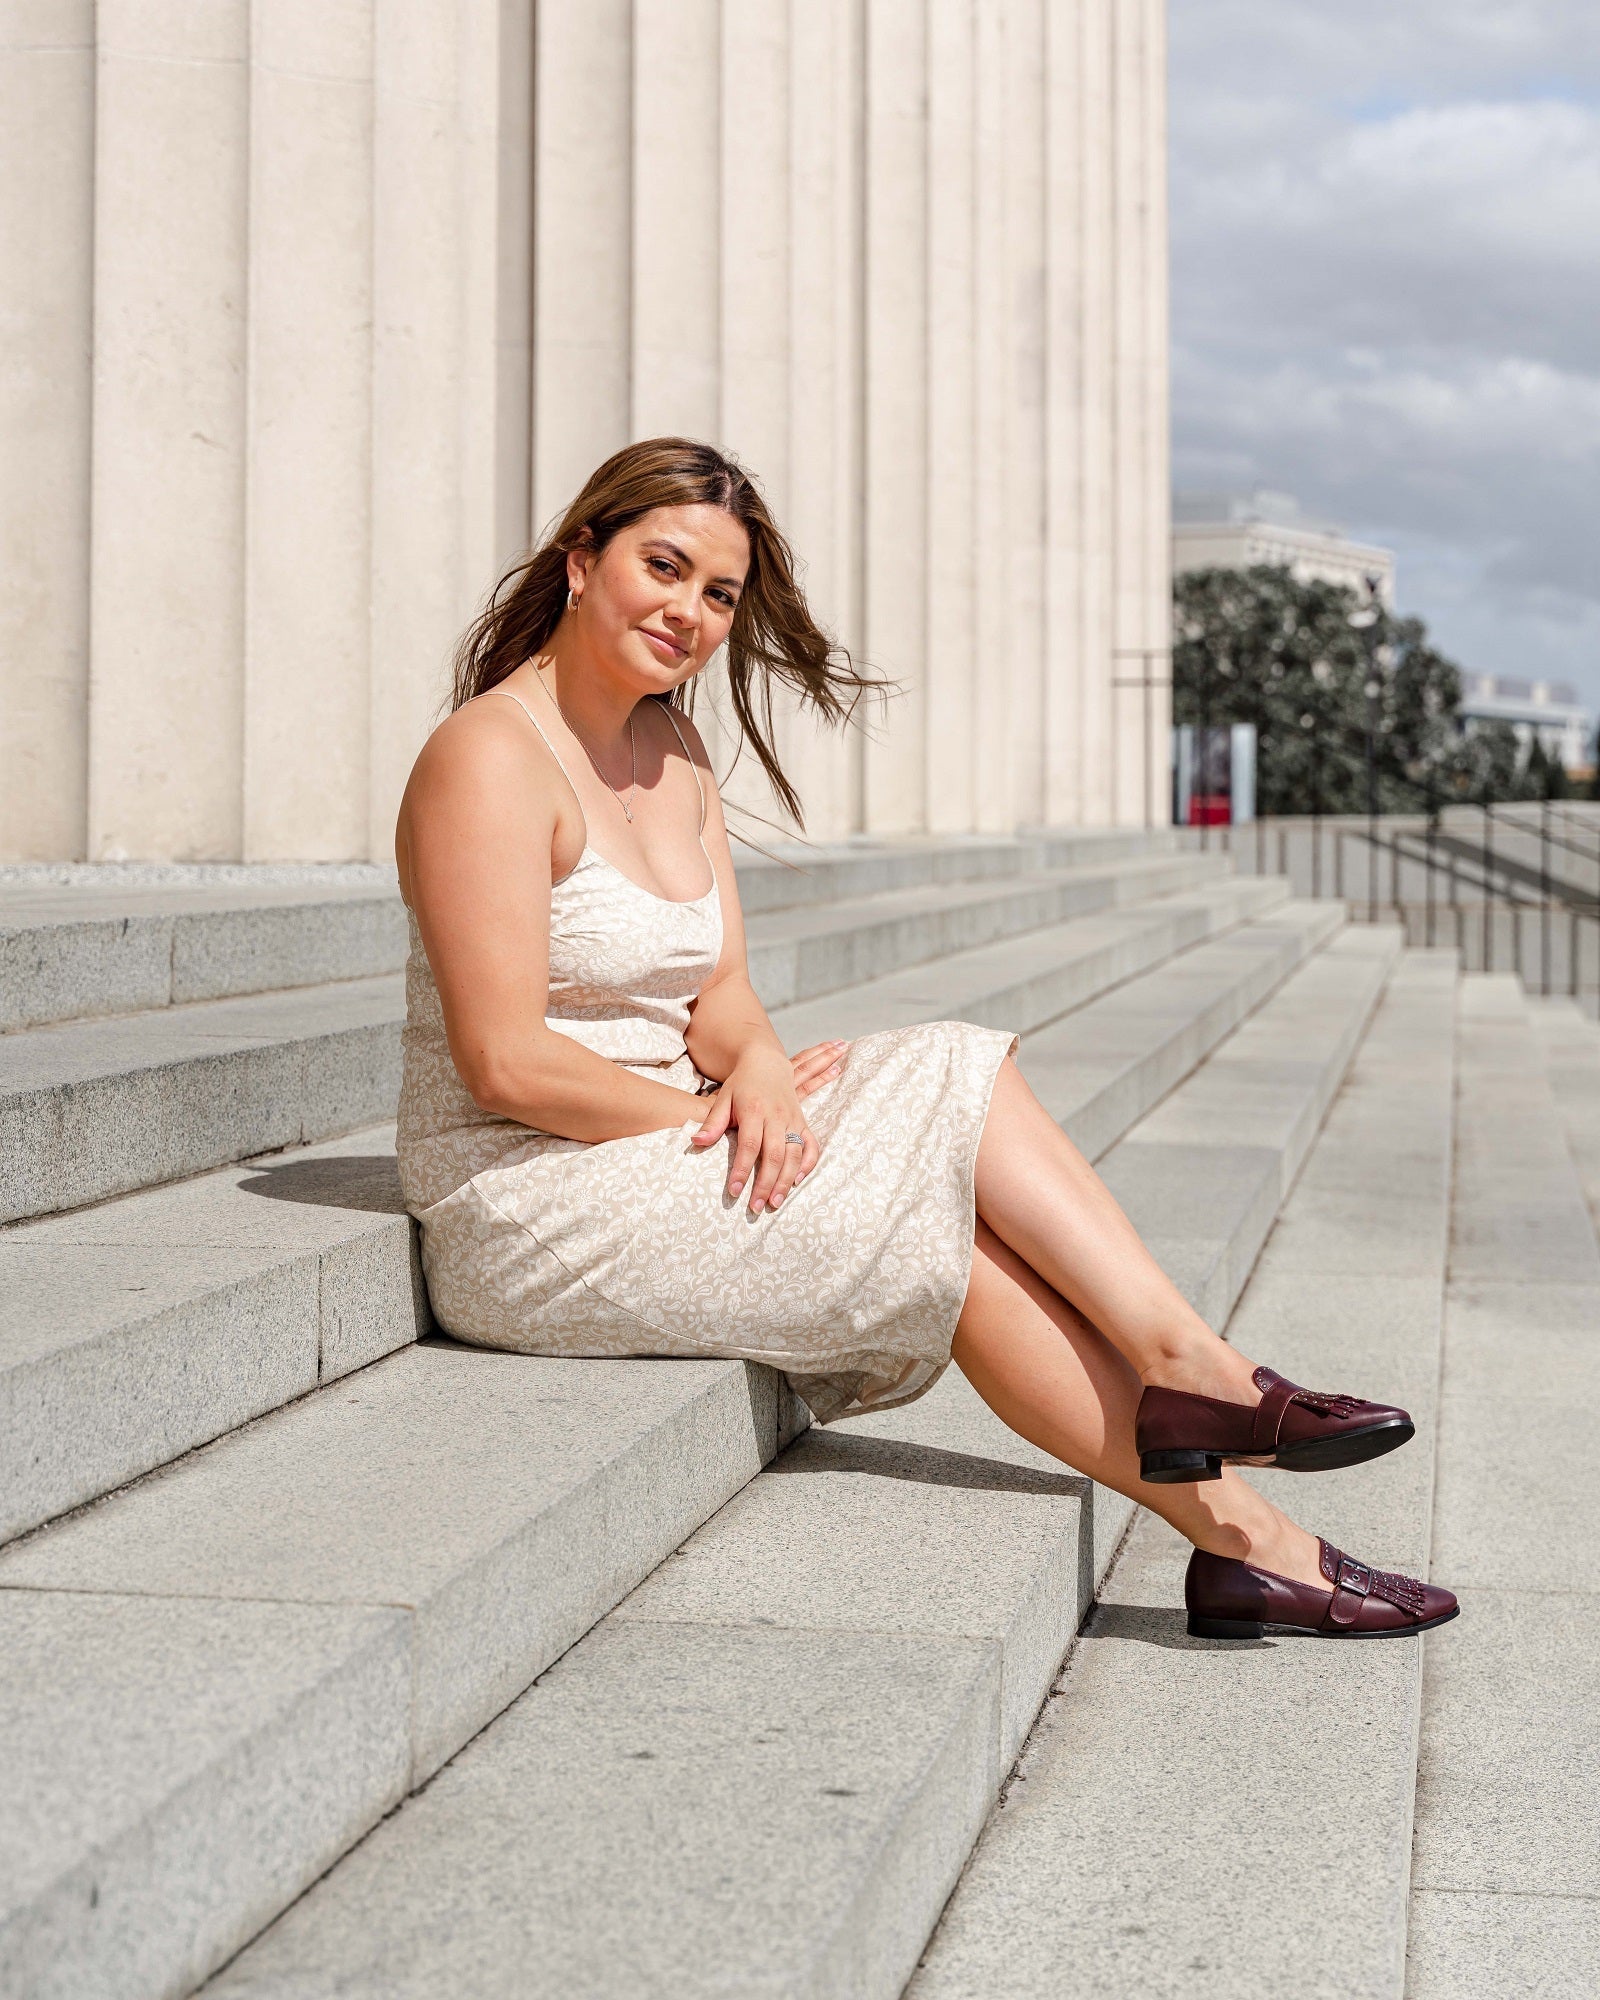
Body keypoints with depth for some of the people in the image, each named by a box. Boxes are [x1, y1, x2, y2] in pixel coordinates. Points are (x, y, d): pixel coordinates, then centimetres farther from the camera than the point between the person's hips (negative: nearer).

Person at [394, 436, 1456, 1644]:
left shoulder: (675, 759, 13)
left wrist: (758, 1069, -16)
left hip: (648, 1145, 8)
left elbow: (722, 996, 6)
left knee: (963, 1220, -11)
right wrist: (711, 1114, -16)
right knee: (958, 1087, -14)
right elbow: (508, 1065, -21)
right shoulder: (492, 757, -16)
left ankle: (1231, 1521, -12)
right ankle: (1193, 1370, -7)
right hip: (529, 1213, -8)